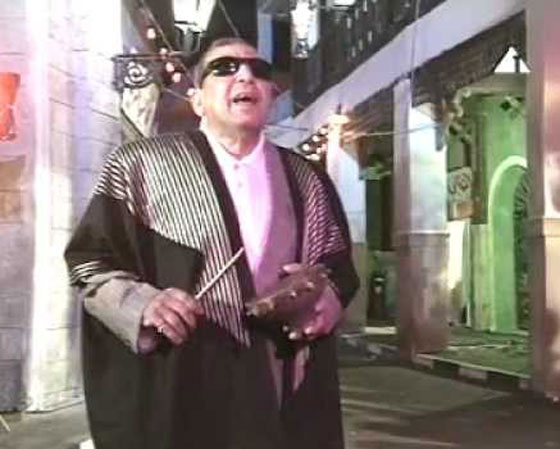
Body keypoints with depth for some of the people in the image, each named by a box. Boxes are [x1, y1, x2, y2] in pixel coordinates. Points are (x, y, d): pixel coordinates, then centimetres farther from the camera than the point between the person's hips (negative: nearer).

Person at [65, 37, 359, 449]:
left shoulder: (306, 180, 11)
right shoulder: (142, 165, -1)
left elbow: (340, 265, 15)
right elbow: (88, 260, -1)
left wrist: (328, 298, -7)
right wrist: (142, 304, -19)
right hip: (182, 395, -4)